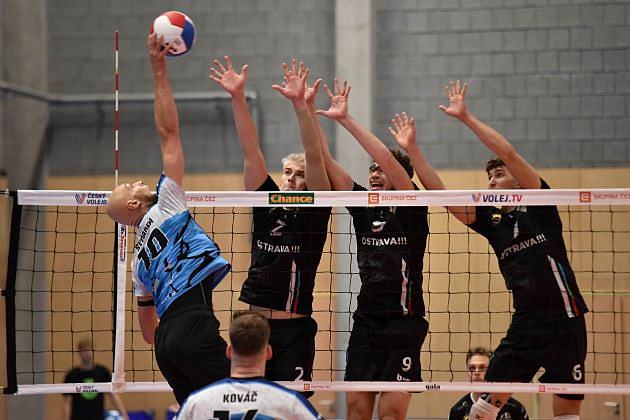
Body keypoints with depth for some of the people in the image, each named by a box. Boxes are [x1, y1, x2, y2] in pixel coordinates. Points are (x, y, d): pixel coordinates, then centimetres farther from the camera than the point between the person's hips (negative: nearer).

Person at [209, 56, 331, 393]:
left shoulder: (315, 210, 0)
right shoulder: (267, 203, 9)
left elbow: (314, 156, -12)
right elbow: (250, 151, 1)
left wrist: (299, 103, -23)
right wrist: (237, 97, -7)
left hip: (295, 331, -4)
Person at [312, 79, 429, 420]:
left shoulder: (412, 209, -3)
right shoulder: (363, 205, 10)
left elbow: (387, 158, -18)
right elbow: (325, 161, 5)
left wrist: (346, 120, -19)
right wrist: (308, 111, -5)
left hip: (403, 324, -5)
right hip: (365, 322, 5)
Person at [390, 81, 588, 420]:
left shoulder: (538, 205, -1)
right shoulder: (491, 220, 12)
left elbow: (509, 153, -13)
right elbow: (442, 195, 6)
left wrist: (466, 118, -12)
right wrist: (412, 149, 1)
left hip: (564, 319, -5)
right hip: (524, 324, 5)